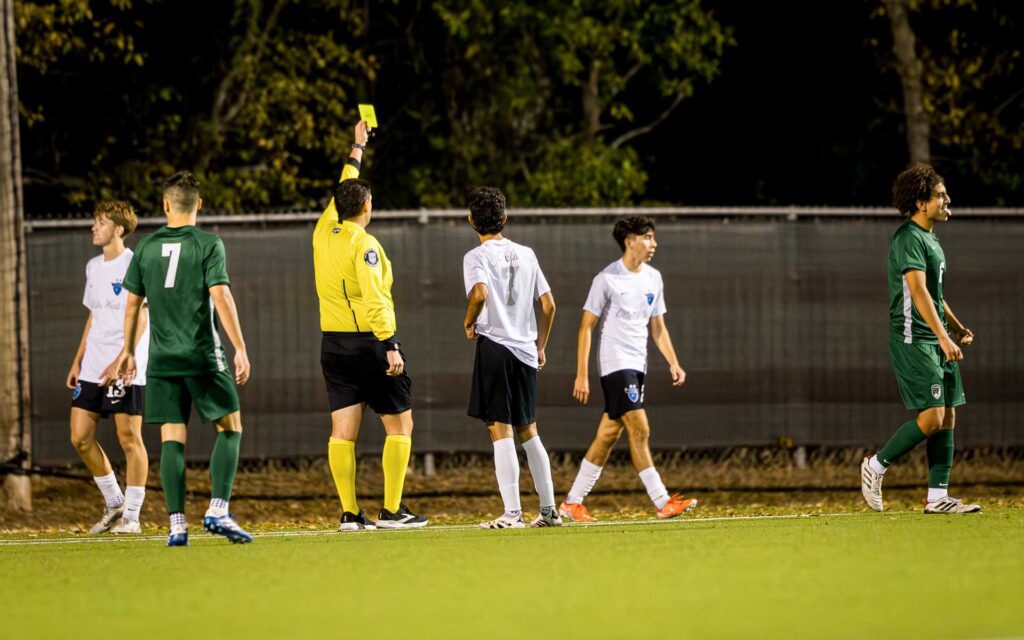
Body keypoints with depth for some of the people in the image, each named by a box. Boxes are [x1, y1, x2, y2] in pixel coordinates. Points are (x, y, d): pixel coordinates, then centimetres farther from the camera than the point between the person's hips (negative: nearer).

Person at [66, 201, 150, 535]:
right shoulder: (94, 267, 16)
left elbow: (140, 317, -14)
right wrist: (78, 360, 19)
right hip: (92, 368, 8)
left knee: (129, 437, -5)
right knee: (80, 437, 4)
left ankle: (131, 515, 1)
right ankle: (114, 503, 18)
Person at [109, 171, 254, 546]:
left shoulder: (147, 247, 7)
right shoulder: (207, 244, -5)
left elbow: (132, 303, 11)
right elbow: (220, 296, -13)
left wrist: (128, 351, 22)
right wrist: (240, 348, -12)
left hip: (162, 360, 3)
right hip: (202, 357, -3)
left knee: (172, 440, 3)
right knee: (229, 428, 8)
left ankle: (177, 525, -4)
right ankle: (218, 511, -6)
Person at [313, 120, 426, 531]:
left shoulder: (324, 231, 7)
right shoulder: (363, 244, -13)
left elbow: (342, 190, 26)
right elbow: (374, 299, -22)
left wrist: (357, 148, 38)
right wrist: (390, 346, -24)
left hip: (333, 343, 7)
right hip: (368, 341, -7)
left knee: (342, 431, 3)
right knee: (399, 425, 2)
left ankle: (349, 513, -1)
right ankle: (391, 510, -3)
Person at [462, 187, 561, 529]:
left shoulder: (477, 257, -6)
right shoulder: (526, 254, 10)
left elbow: (480, 293, -26)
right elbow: (548, 304, 11)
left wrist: (469, 322, -7)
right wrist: (540, 347, 21)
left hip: (495, 345, -5)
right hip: (525, 349, 5)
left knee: (500, 431, -6)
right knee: (528, 431, 15)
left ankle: (512, 512, -12)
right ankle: (549, 509, 16)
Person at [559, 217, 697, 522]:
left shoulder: (653, 278, 11)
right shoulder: (607, 279, -9)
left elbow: (658, 327, 18)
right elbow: (586, 327, -7)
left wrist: (673, 362, 5)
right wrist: (582, 374, -11)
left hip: (637, 365, 7)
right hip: (615, 363, -7)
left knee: (609, 434, 8)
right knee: (639, 429, -15)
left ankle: (572, 502, 14)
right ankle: (663, 502, -17)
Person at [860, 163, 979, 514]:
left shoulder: (931, 239, 18)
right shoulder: (909, 238, -14)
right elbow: (918, 291, -24)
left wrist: (956, 327, 19)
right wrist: (943, 336, -31)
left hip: (937, 341, 10)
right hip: (914, 340, -10)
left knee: (947, 418, 4)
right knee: (932, 417, -14)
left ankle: (938, 497, 5)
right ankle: (876, 466, 3)